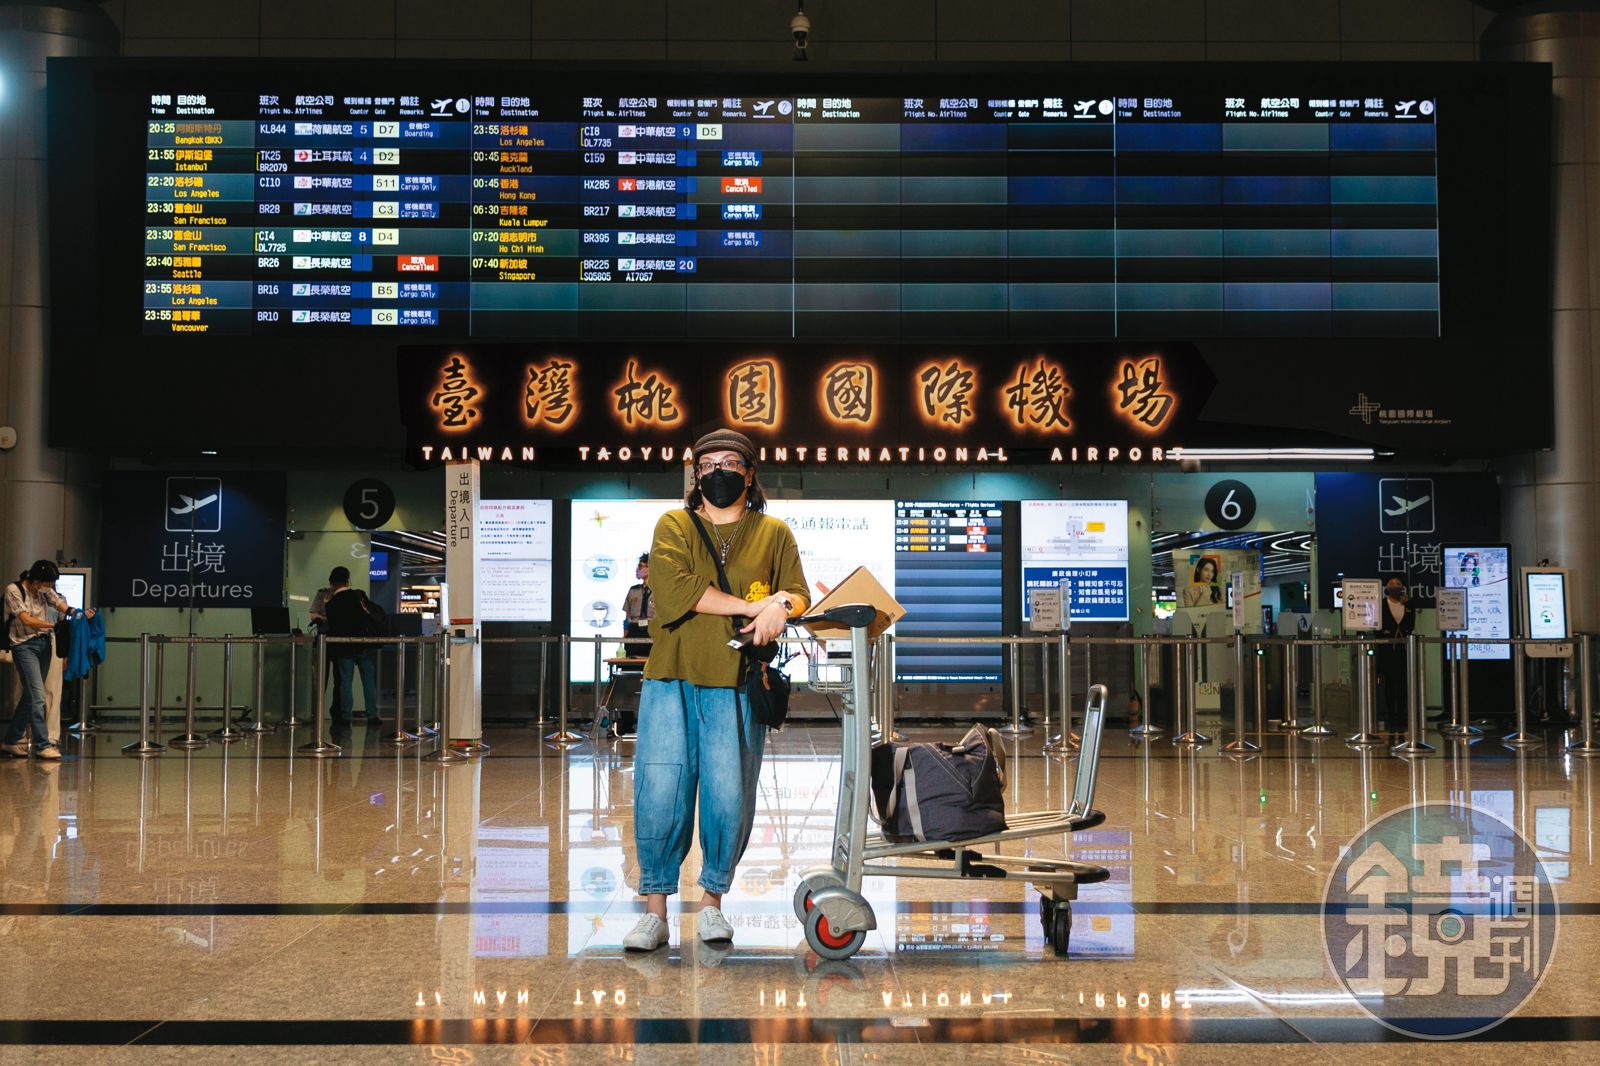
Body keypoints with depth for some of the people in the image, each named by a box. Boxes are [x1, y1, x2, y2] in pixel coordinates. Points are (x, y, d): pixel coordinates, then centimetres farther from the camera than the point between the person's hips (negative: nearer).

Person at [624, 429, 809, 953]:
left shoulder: (774, 533, 17)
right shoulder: (673, 526, 12)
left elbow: (798, 593, 9)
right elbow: (673, 588, -5)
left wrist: (781, 606, -15)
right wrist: (752, 606, -8)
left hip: (737, 686, 1)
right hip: (672, 679, 0)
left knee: (729, 798, -2)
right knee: (659, 795, -6)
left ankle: (712, 900, 15)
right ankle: (655, 909, 3)